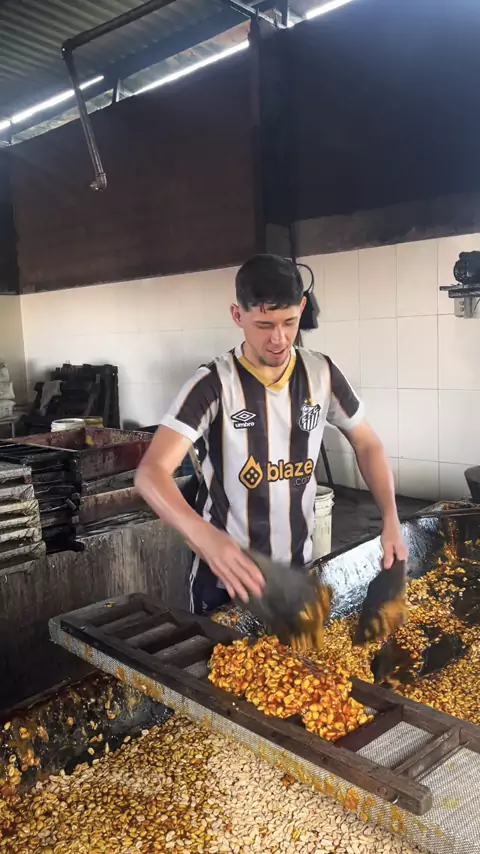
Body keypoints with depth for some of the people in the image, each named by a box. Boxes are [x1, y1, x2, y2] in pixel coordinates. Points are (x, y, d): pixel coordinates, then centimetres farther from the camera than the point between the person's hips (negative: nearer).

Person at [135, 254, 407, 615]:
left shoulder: (322, 373, -5)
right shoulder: (214, 384, -18)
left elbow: (367, 444, 7)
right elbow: (151, 472, -28)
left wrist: (391, 519, -8)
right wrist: (203, 535, -46)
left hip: (299, 566, 4)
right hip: (227, 572, -4)